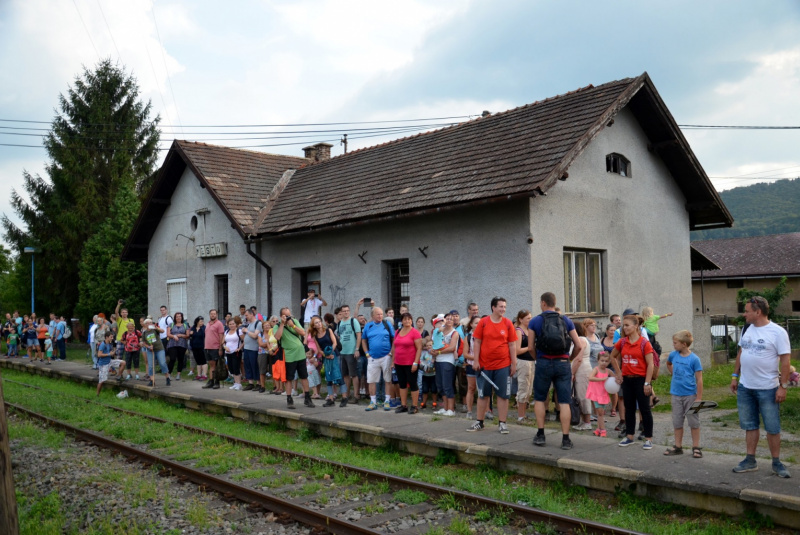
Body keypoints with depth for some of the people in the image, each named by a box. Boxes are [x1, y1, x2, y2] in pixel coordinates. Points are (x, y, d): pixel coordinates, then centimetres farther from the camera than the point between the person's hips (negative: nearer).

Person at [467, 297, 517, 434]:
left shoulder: (508, 323, 1)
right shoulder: (483, 322, -1)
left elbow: (512, 345, 3)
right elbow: (477, 342, 1)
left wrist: (514, 364, 1)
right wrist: (476, 361, -4)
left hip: (503, 365, 0)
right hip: (484, 365, 0)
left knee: (503, 395, 2)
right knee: (483, 394, 9)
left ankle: (502, 423, 12)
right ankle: (479, 423, 21)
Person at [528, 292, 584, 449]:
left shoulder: (535, 322, 1)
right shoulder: (566, 321, 6)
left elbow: (531, 347, -2)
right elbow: (579, 346, 3)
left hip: (543, 363, -1)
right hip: (563, 363, 1)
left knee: (539, 399, 15)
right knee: (564, 402, 3)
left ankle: (540, 435, 13)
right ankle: (565, 439, 2)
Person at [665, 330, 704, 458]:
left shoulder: (694, 359, -14)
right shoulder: (673, 355, 0)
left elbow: (699, 379, -13)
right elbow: (668, 364, 25)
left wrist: (699, 398, -14)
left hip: (690, 395, -5)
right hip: (676, 394, 5)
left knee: (693, 421, 4)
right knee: (677, 422, 12)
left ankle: (696, 447, 13)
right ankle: (678, 446, 22)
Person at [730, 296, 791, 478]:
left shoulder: (777, 332, -12)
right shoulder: (747, 330, 7)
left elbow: (785, 360, -13)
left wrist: (783, 386, -16)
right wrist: (735, 376, 12)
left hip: (768, 389, -6)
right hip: (745, 388, 6)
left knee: (772, 428, 5)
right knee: (750, 426, 12)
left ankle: (776, 462, 18)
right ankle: (750, 461, 21)